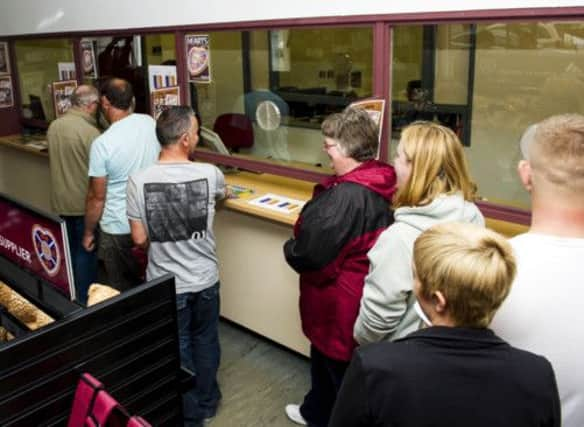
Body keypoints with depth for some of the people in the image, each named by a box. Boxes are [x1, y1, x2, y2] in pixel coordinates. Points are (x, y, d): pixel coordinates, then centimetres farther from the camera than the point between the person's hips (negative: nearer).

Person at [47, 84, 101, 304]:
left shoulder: (53, 127, 1)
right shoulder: (90, 132, -21)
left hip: (59, 201, 7)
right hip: (84, 203, -7)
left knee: (69, 249, 20)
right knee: (86, 251, 7)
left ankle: (70, 295, 35)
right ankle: (84, 299, 16)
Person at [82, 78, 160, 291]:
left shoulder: (102, 144, -20)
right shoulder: (150, 124, -4)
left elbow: (97, 197, -13)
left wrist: (88, 232, 2)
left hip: (119, 228, -5)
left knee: (124, 290, 11)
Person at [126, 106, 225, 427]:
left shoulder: (138, 180, -17)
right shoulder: (209, 174, -14)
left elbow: (139, 239, -11)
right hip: (205, 279, 1)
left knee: (177, 349, 17)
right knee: (205, 342, 23)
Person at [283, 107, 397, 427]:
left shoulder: (346, 196, -32)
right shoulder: (377, 183, -1)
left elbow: (307, 256, -25)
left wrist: (290, 249, -5)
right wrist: (302, 239, 1)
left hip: (341, 303, -10)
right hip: (361, 296, 10)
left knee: (341, 372, 13)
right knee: (324, 360, 30)